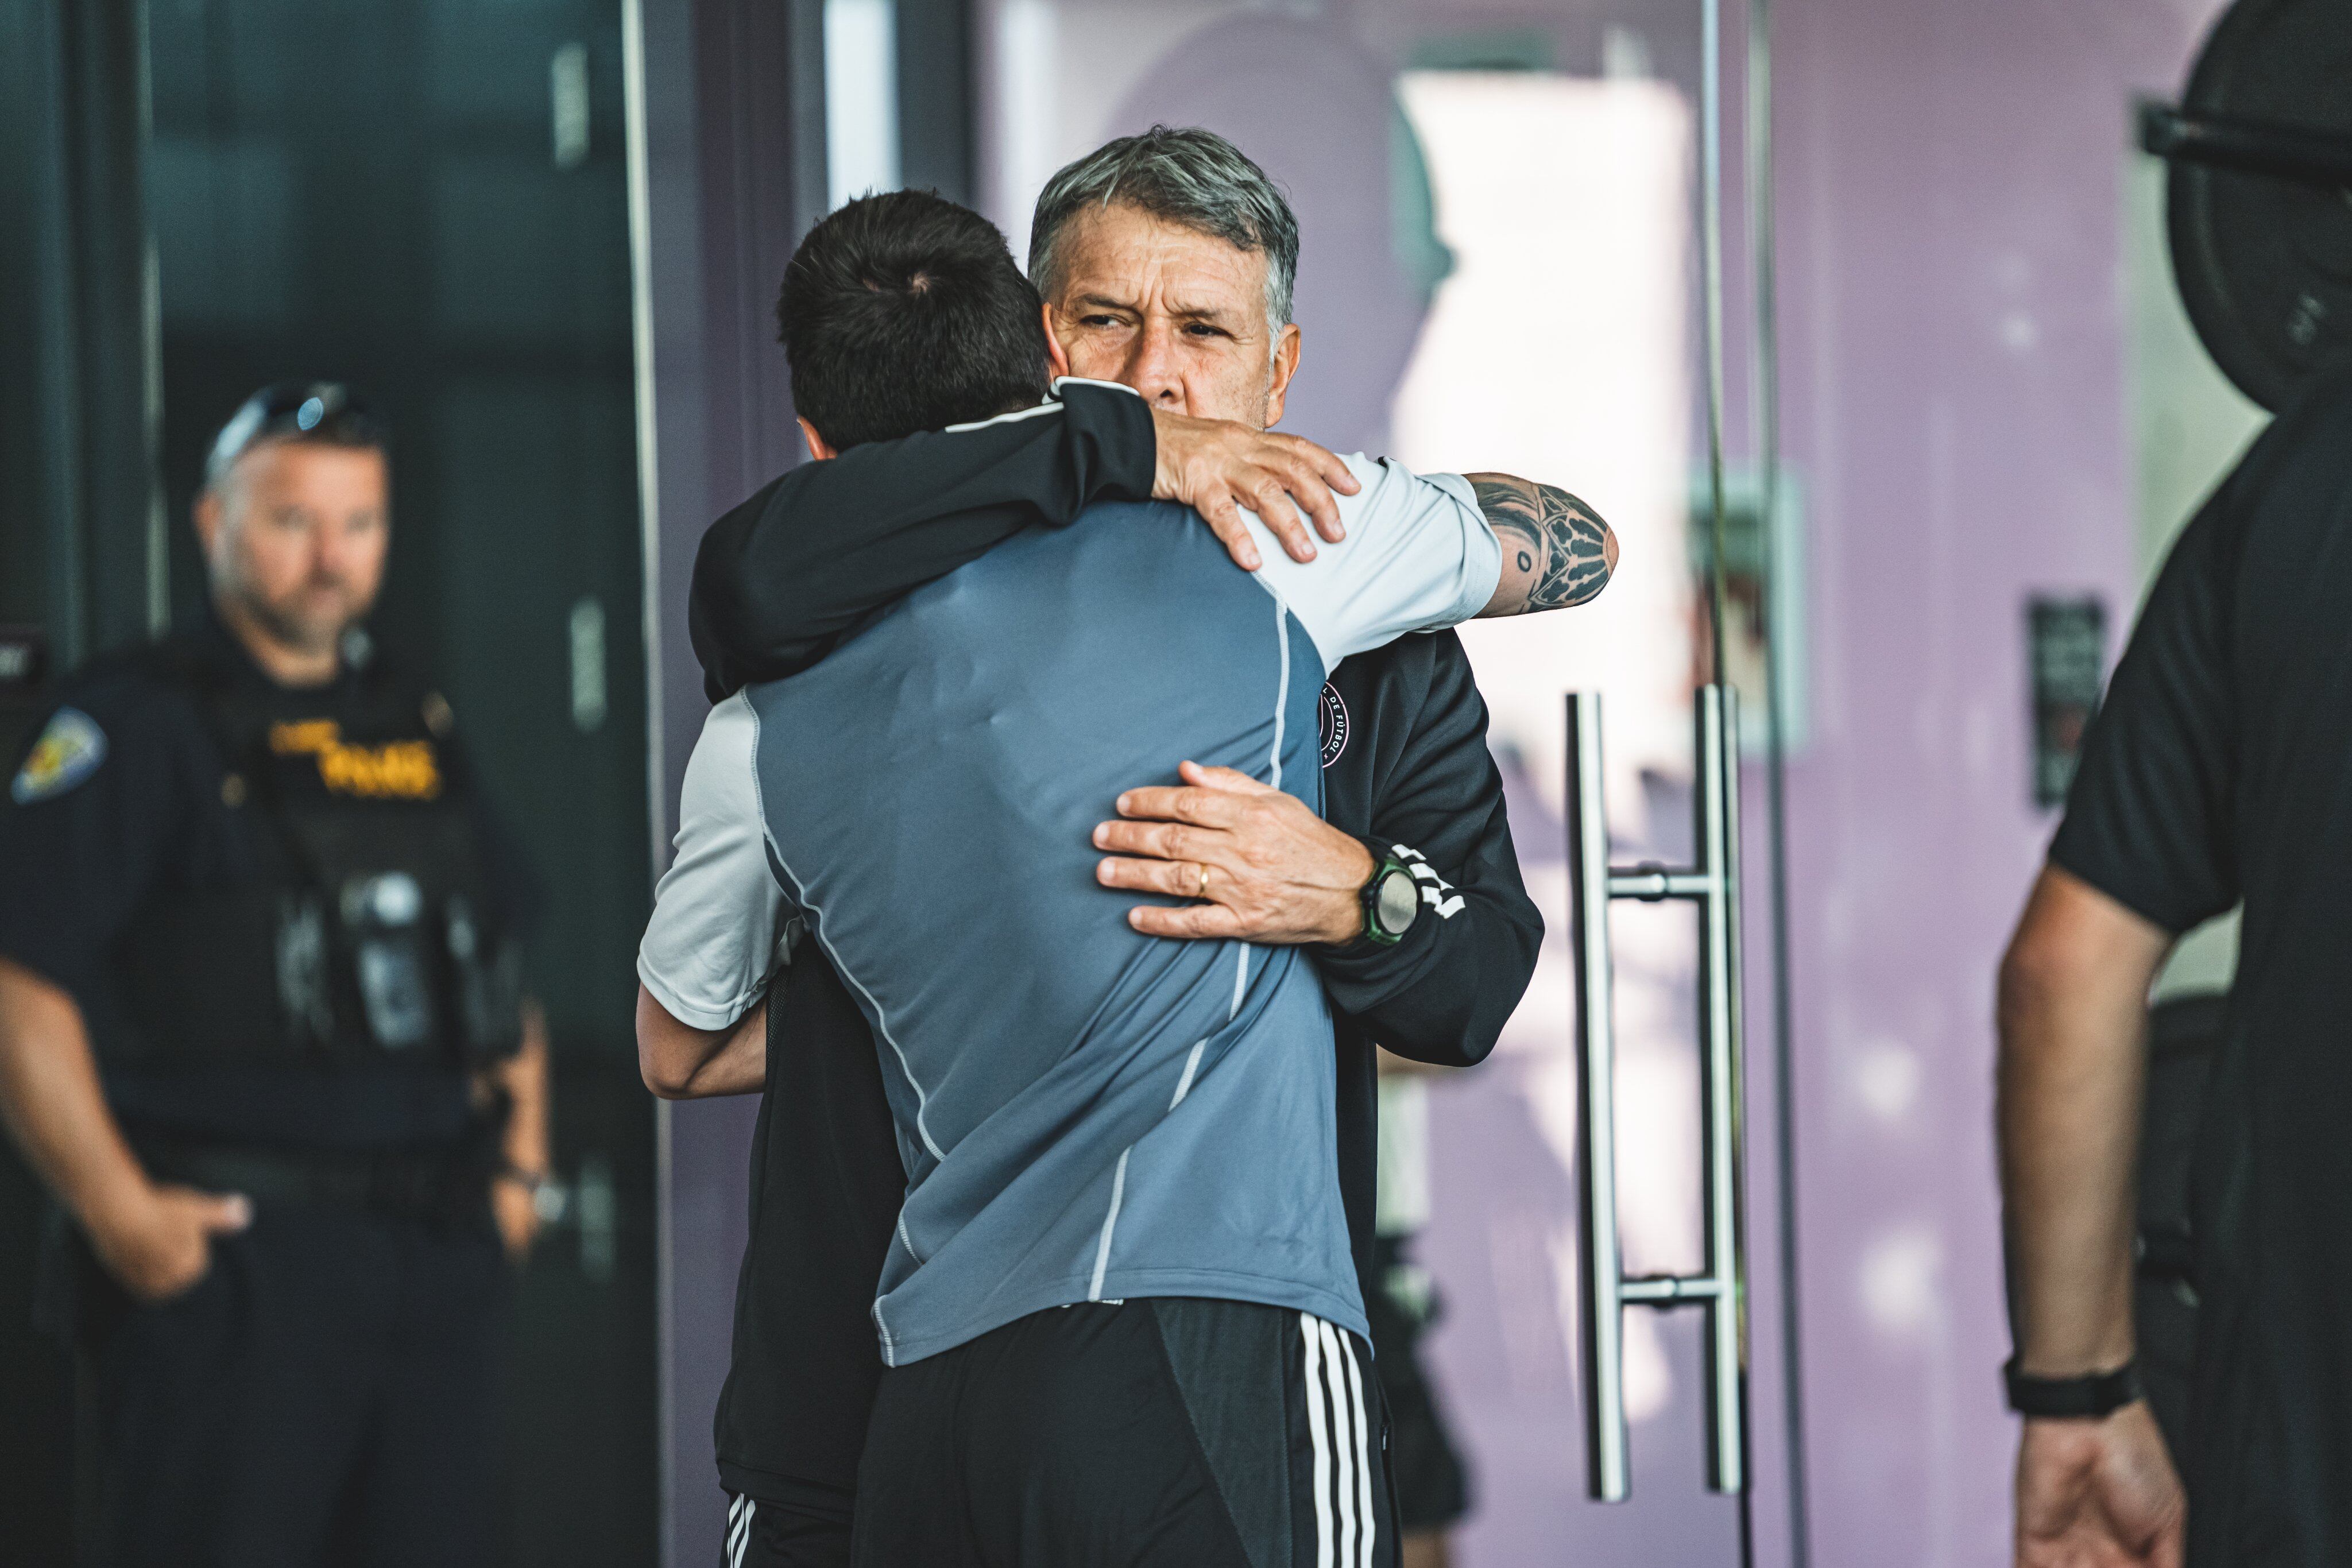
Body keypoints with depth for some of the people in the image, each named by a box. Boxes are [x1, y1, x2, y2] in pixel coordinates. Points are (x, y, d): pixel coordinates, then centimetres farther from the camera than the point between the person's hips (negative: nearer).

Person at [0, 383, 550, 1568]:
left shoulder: (419, 731, 17)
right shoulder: (137, 727, -4)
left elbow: (504, 973, 27)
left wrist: (521, 1164, 14)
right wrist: (120, 1217, -17)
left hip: (439, 1264, 7)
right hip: (228, 1260, -7)